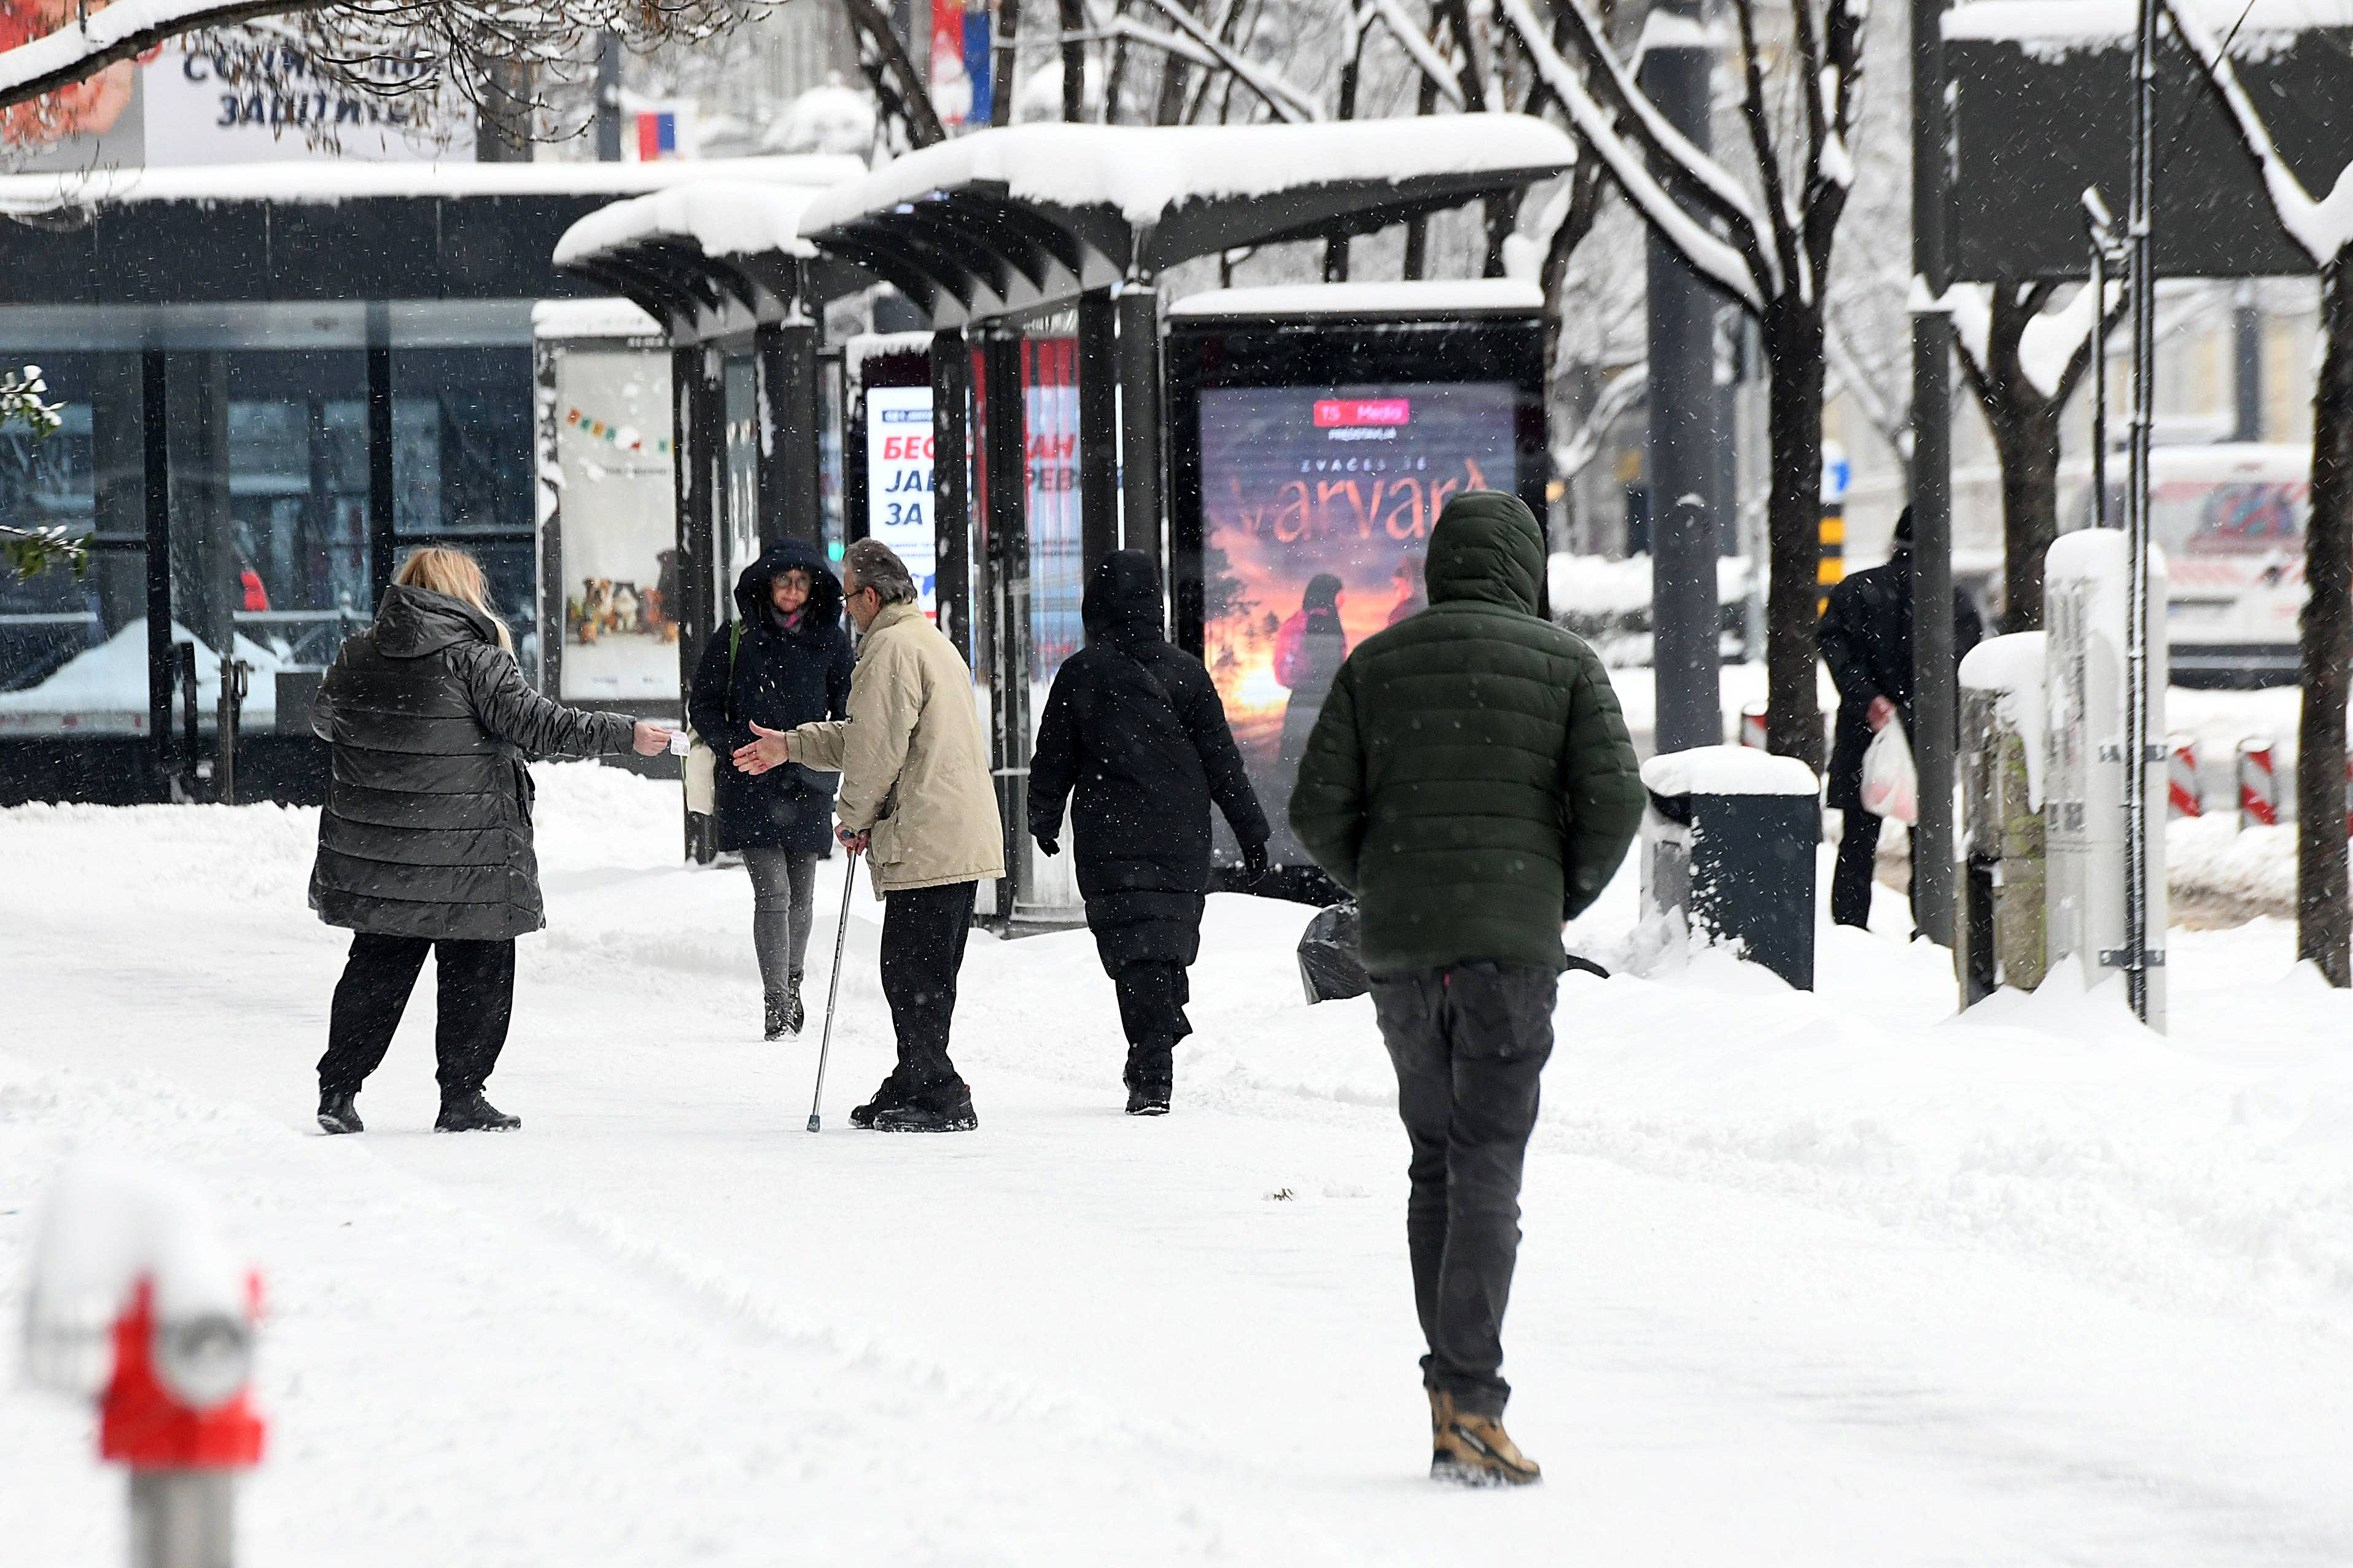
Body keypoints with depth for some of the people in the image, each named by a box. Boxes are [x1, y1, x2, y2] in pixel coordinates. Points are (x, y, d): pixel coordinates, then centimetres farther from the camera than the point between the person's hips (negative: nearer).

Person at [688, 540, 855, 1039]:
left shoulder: (829, 642, 6)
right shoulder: (736, 639, 1)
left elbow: (848, 710, 10)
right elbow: (703, 704, 6)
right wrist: (734, 746, -10)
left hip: (807, 789, 2)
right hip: (752, 787, -2)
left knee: (800, 895, 10)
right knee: (772, 891, -12)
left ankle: (792, 984, 32)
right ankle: (777, 1003, -13)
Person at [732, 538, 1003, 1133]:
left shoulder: (892, 648, -11)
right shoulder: (933, 643, 22)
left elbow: (880, 749, -14)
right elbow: (866, 735, 30)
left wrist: (854, 817, -1)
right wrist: (790, 746, 32)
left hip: (925, 845, -10)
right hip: (963, 838, 10)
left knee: (911, 974, -7)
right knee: (925, 975, 15)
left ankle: (936, 1096, -8)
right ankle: (914, 1087, 21)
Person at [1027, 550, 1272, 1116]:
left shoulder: (1079, 673, -4)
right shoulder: (1185, 672, 2)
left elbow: (1053, 758, 3)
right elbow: (1222, 760, 3)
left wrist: (1044, 820, 19)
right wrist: (1251, 831, 8)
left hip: (1109, 837, -2)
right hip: (1182, 839, 2)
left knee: (1134, 949, -4)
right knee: (1171, 943, 14)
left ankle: (1152, 1071, -14)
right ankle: (1155, 1062, 19)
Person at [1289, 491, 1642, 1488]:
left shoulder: (1375, 664, 9)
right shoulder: (1564, 665, 2)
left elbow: (1319, 809, 3)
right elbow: (1612, 803, -6)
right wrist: (1568, 896, 10)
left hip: (1398, 952, 3)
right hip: (1510, 948, -3)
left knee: (1436, 1163, 15)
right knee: (1485, 1170, -6)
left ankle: (1450, 1392, 12)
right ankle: (1471, 1406, -17)